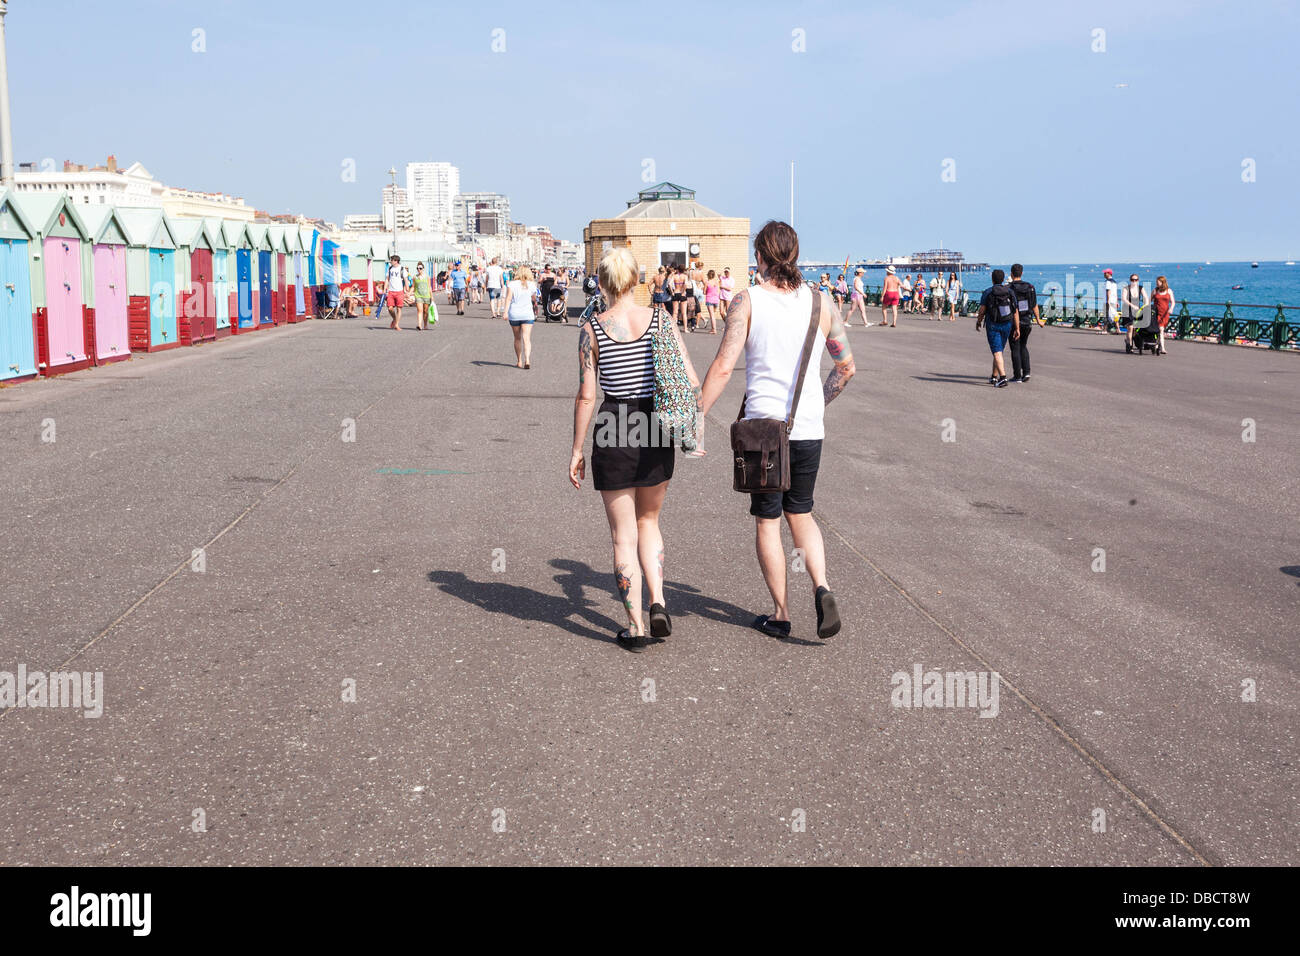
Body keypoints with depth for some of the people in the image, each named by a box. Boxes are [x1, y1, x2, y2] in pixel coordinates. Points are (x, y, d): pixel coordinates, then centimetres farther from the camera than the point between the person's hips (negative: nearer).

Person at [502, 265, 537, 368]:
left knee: (517, 338, 14)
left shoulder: (512, 284, -3)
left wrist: (505, 311, -18)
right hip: (527, 314, 0)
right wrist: (535, 305, 38)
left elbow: (508, 298, -14)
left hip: (514, 314, 0)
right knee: (526, 338, -6)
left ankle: (519, 362, 19)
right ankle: (527, 360, -24)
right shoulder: (530, 285, 2)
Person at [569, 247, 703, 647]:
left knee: (624, 535, 9)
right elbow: (692, 381, -4)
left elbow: (586, 396, -7)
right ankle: (658, 602, 7)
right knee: (648, 522, 22)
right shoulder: (661, 319, -2)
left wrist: (577, 450, 2)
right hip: (657, 433, 2)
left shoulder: (592, 329, -6)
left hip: (612, 434, -2)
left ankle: (636, 626, 13)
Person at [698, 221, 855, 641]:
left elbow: (722, 367, -14)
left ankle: (780, 614, 17)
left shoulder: (748, 300, -7)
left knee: (767, 520, 10)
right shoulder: (821, 302, 3)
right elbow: (846, 366, 10)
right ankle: (822, 587, 0)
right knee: (800, 513, 20)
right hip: (809, 429, 3)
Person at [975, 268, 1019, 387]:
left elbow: (982, 310, -8)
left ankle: (1003, 377, -22)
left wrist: (978, 322, 11)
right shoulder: (1010, 292, 1)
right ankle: (994, 377, 28)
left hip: (993, 326, -4)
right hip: (1007, 325, 4)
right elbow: (1015, 312, -1)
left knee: (997, 352, -7)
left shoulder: (987, 293, -8)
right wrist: (1017, 329, 2)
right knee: (999, 351, 18)